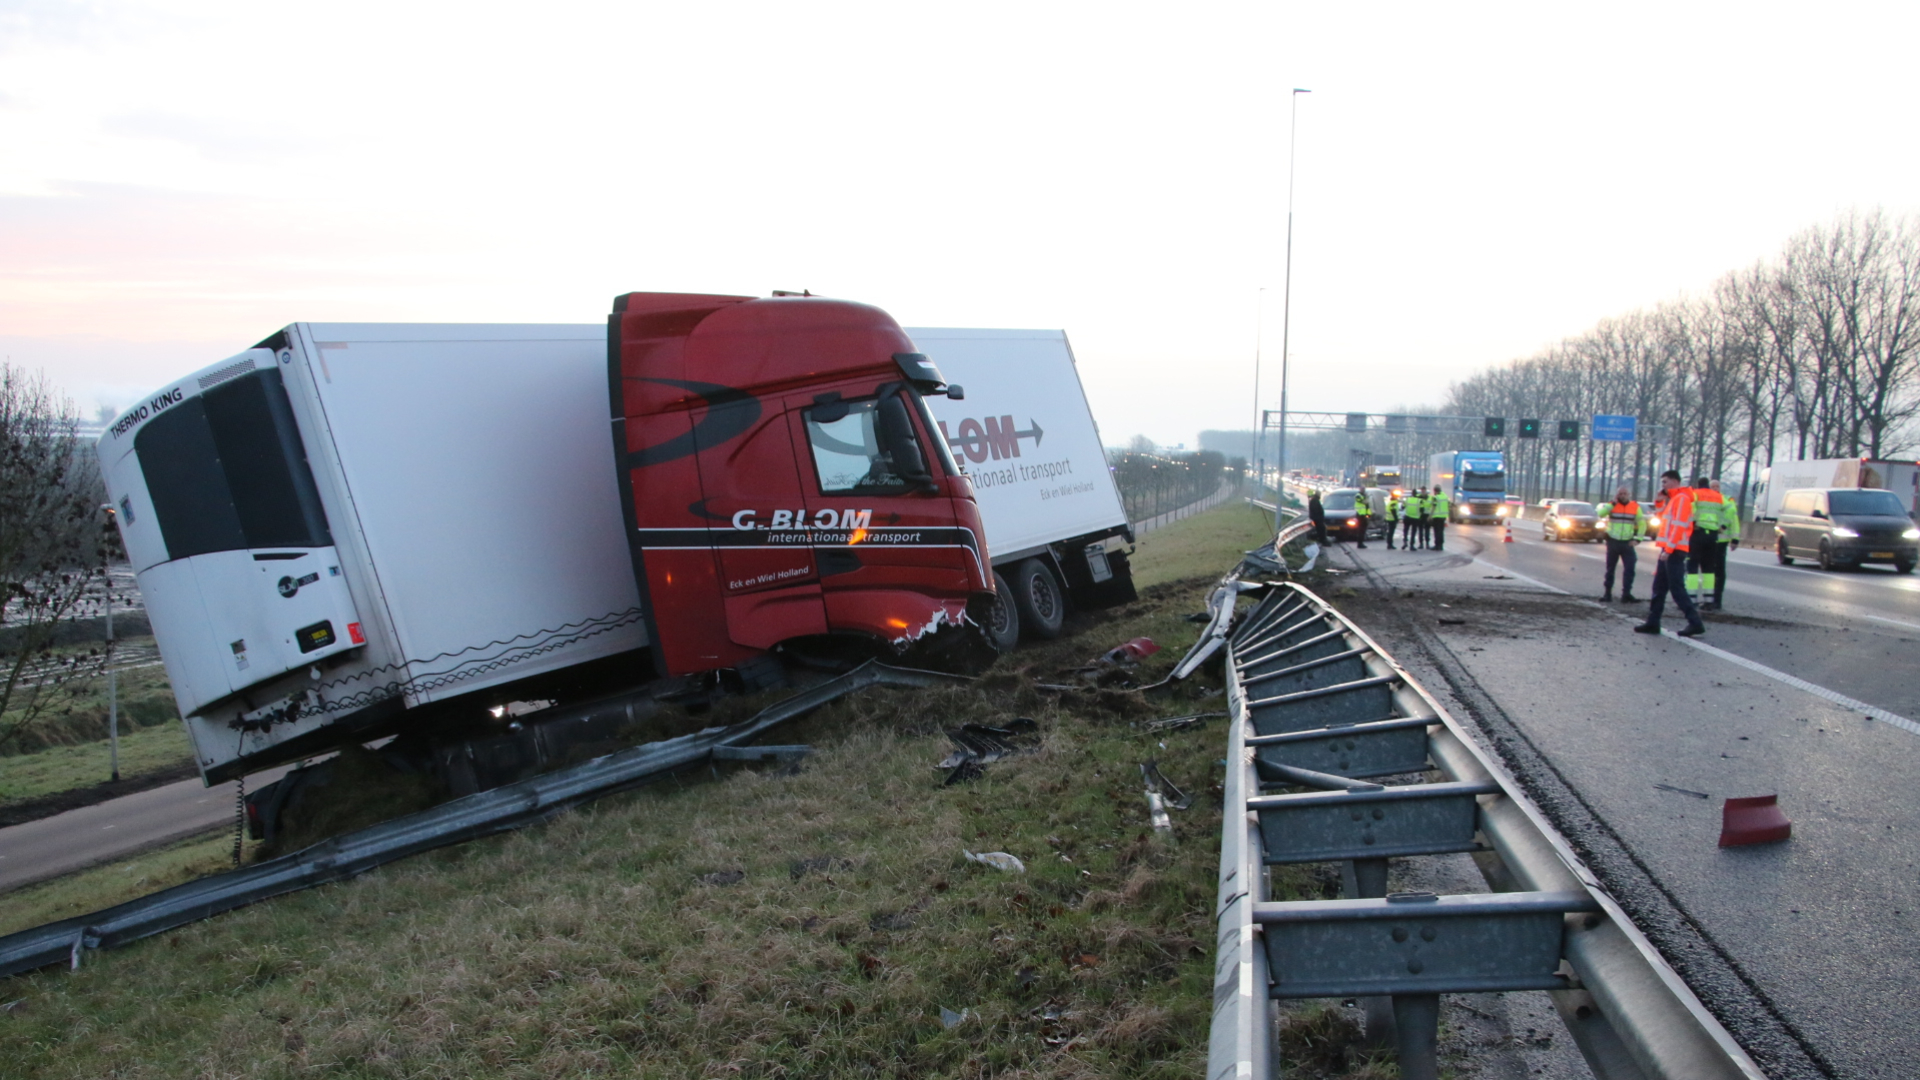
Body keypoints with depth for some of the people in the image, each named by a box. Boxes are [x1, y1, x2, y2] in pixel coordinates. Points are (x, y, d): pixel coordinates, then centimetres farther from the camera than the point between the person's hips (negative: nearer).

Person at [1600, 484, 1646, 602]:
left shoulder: (1636, 506, 2)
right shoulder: (1612, 505, -1)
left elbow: (1642, 523, 7)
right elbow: (1600, 513, -20)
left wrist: (1638, 539, -2)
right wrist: (1613, 503, -19)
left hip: (1627, 543, 1)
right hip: (1613, 542, -1)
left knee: (1629, 569, -7)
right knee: (1610, 568, 8)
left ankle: (1626, 594, -4)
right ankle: (1607, 593, 17)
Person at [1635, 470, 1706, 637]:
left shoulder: (1682, 498, -10)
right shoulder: (1673, 499, 20)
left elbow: (1679, 525, -18)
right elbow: (1663, 518, 28)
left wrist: (1669, 548, -22)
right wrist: (1660, 501, 14)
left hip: (1674, 551, -10)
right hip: (1669, 549, 10)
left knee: (1677, 588, -10)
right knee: (1659, 587, 9)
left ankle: (1695, 623, -8)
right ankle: (1653, 622, 12)